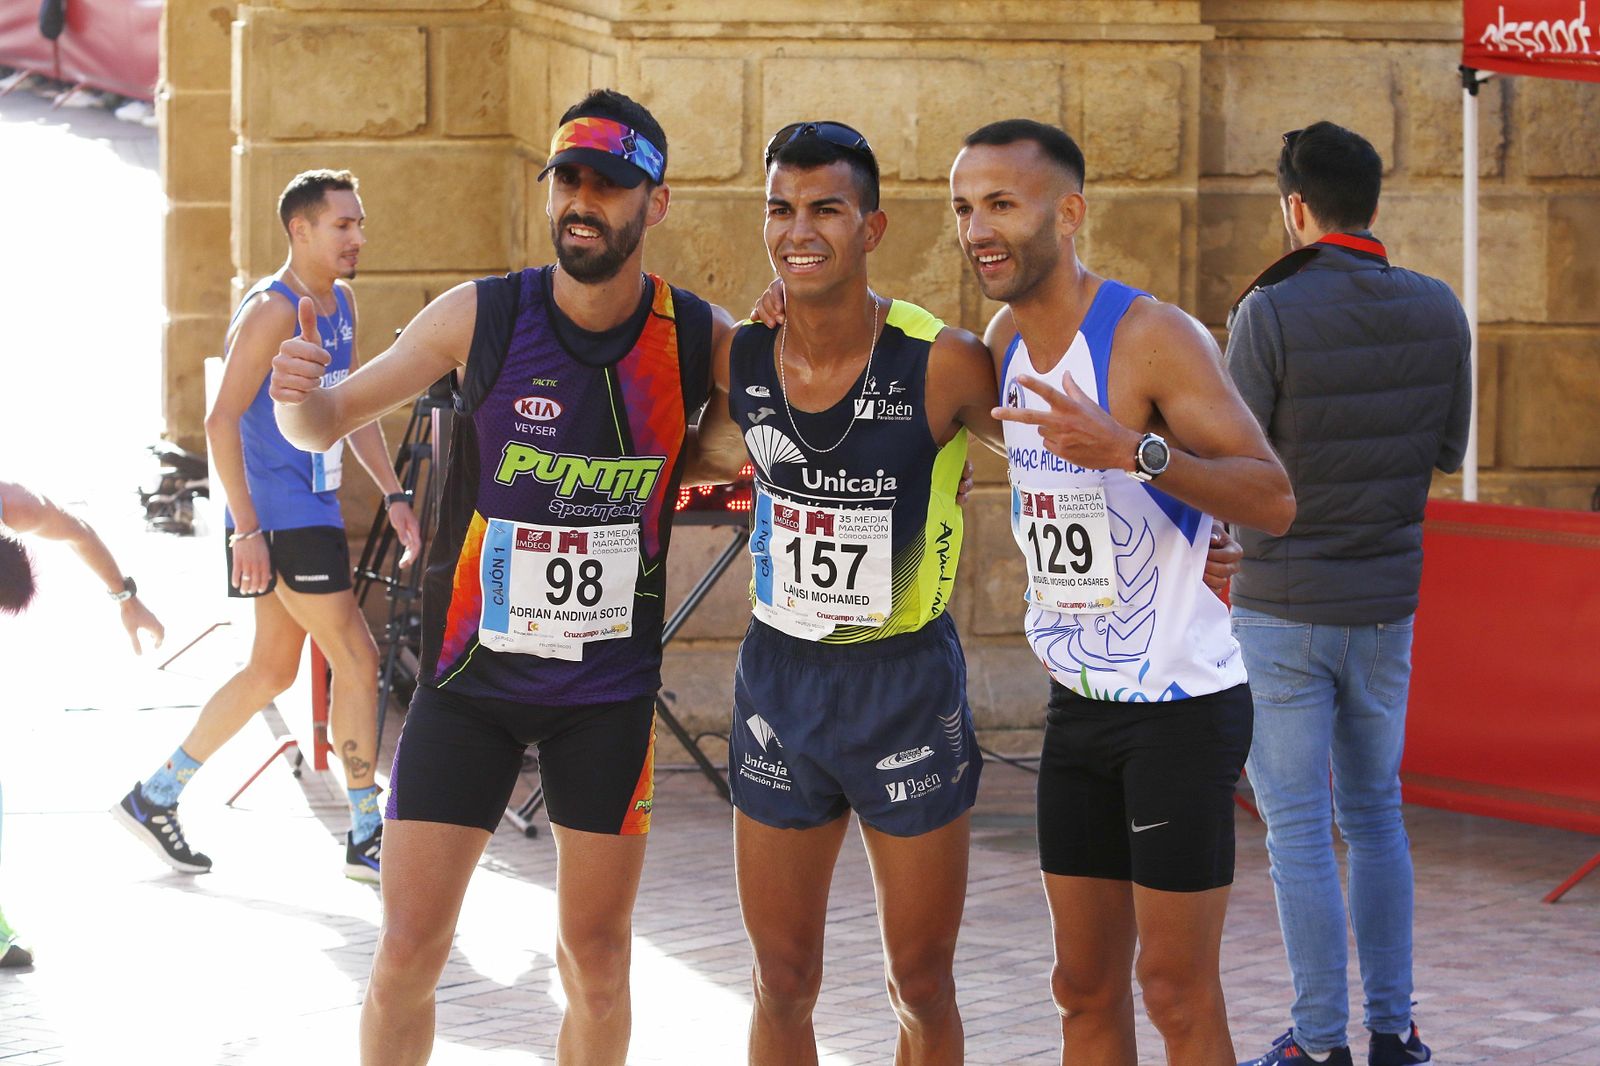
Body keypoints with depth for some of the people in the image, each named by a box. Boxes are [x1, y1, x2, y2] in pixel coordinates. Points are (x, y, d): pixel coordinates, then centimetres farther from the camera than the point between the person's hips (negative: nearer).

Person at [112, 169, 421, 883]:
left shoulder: (339, 302, 12)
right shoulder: (273, 309, -16)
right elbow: (222, 421, -20)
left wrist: (392, 494, 13)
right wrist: (246, 530, -24)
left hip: (313, 511, 10)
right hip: (281, 520, -10)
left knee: (273, 670, 14)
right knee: (357, 659, -7)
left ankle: (155, 797, 22)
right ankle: (366, 838, 0)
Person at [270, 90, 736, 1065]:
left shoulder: (699, 337, -6)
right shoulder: (481, 316, -9)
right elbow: (325, 426, 0)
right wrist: (298, 397, -25)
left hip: (611, 690, 1)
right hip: (471, 673, -1)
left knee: (597, 961, 7)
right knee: (409, 953, -2)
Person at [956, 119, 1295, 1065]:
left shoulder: (1154, 337, -17)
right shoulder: (1006, 340, 6)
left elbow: (1274, 501, -22)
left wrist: (1135, 451, -37)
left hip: (1183, 708, -7)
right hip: (1078, 704, 7)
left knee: (1176, 989, -3)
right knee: (1086, 987, 11)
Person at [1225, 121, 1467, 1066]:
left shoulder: (1271, 314, -17)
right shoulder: (1437, 311, -2)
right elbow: (1447, 450, 9)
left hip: (1282, 608, -5)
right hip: (1386, 605, 5)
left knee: (1299, 831, 2)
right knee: (1376, 814, 18)